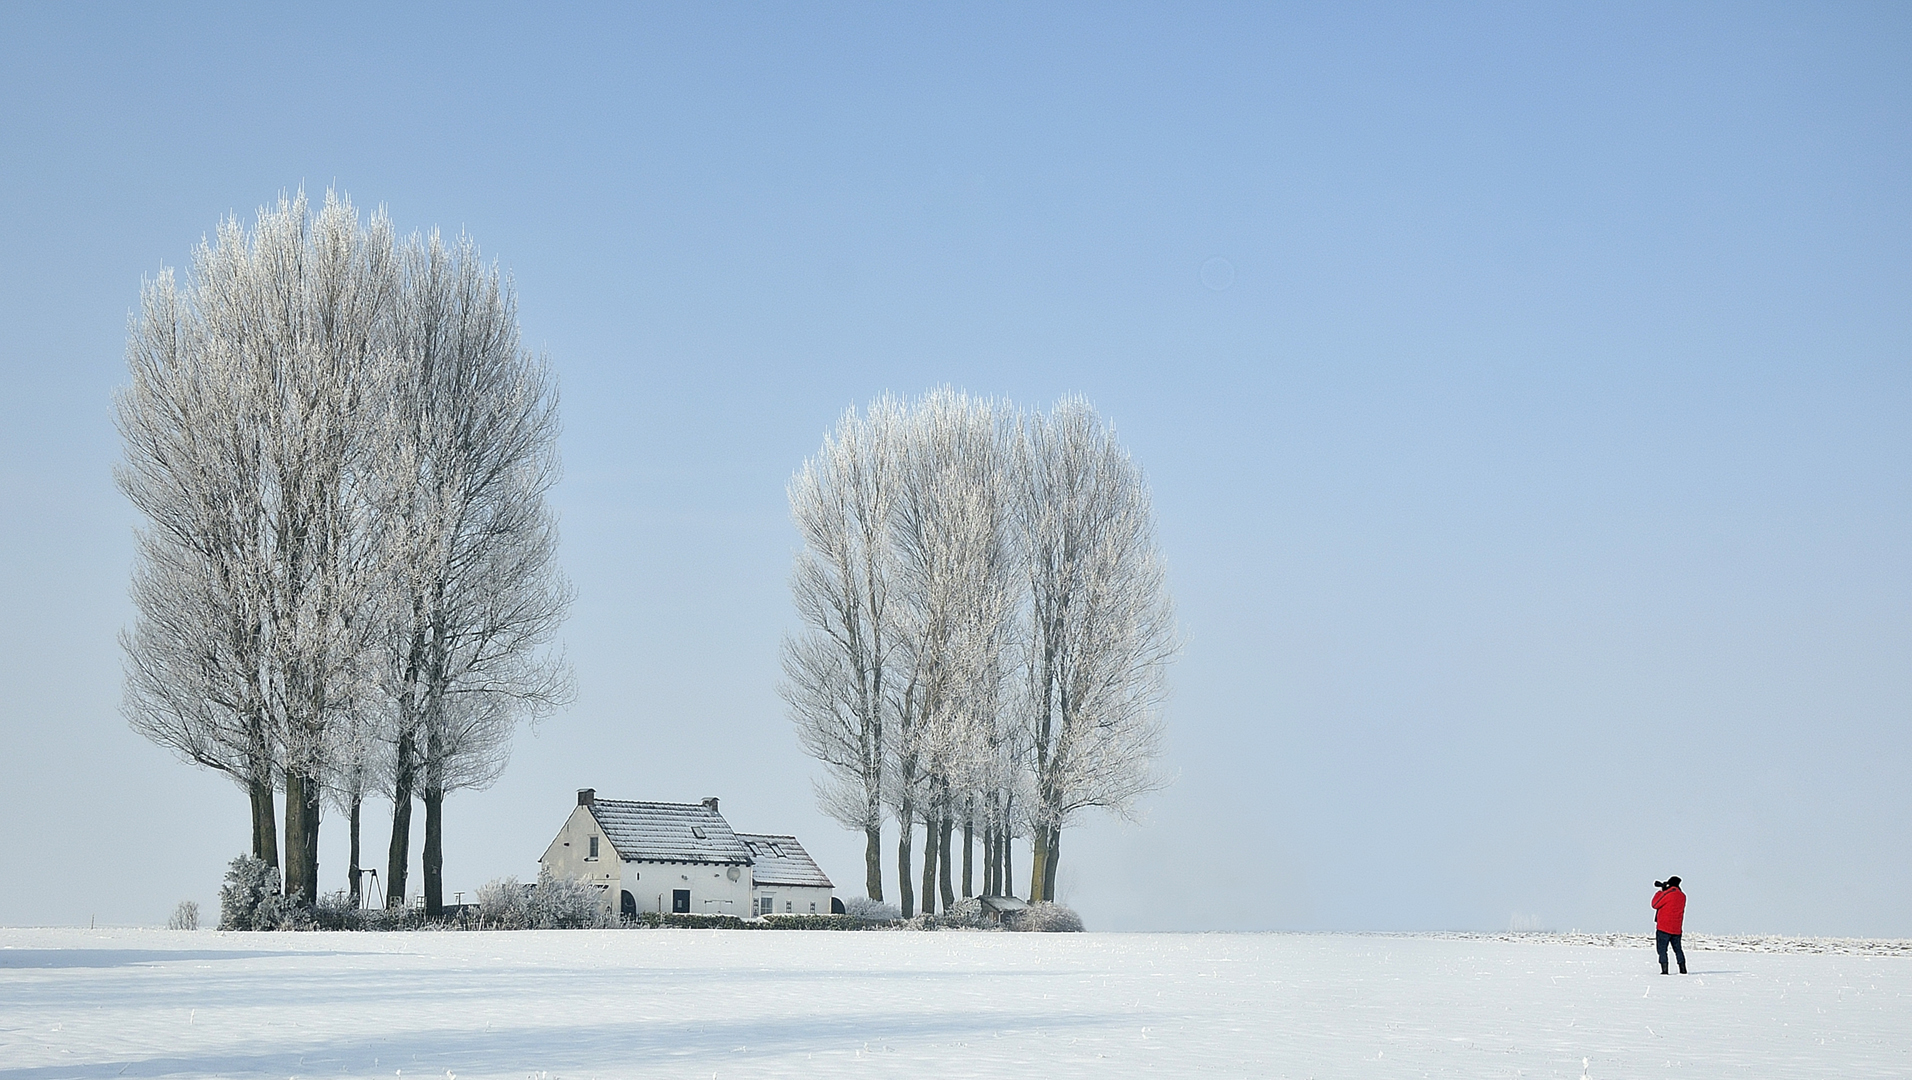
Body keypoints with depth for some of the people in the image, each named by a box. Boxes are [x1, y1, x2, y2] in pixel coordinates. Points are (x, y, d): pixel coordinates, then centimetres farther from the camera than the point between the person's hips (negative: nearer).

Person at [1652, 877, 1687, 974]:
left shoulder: (1668, 893, -12)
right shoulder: (1682, 896, 9)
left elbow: (1655, 905, -4)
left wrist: (1660, 891, 8)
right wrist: (1664, 891, 18)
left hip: (1663, 928, -6)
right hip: (1676, 929, 6)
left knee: (1662, 949, -4)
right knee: (1678, 949, 17)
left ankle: (1664, 970, -13)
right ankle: (1683, 969, 15)